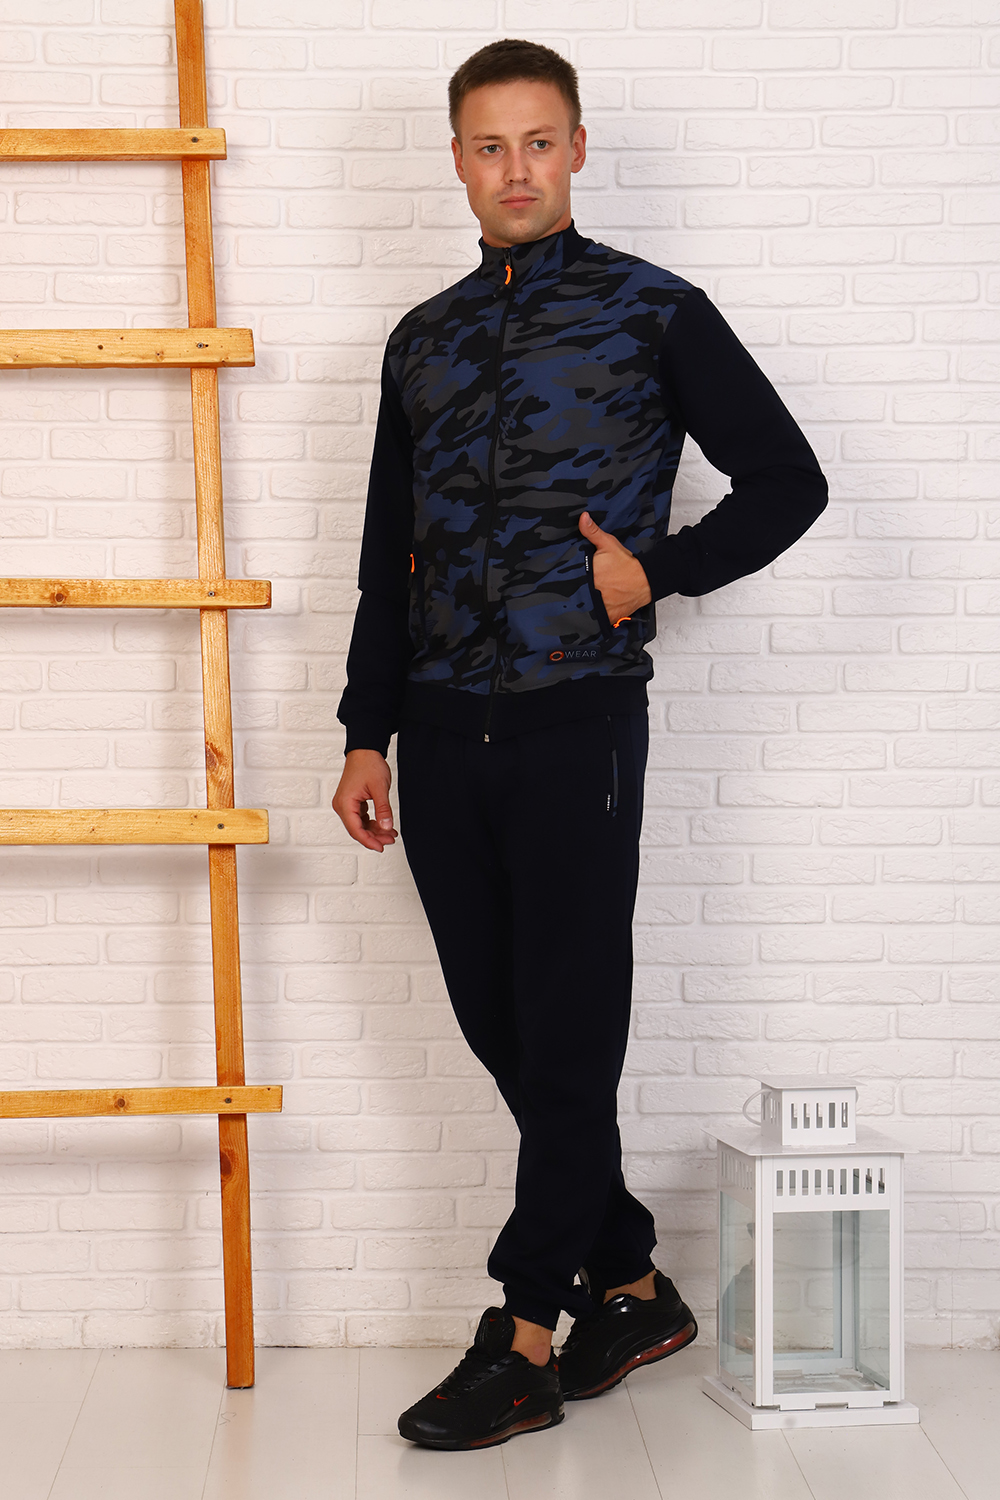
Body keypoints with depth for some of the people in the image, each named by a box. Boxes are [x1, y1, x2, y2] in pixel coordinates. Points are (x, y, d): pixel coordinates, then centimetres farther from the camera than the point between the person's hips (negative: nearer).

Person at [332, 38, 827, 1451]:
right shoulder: (424, 340, 15)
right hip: (444, 729, 5)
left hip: (577, 720, -5)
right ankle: (628, 1286, 24)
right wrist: (370, 731, 13)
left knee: (565, 1039, -1)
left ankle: (527, 1341, 9)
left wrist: (655, 570, -9)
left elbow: (786, 482, 4)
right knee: (497, 1026, 8)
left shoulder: (654, 311, 2)